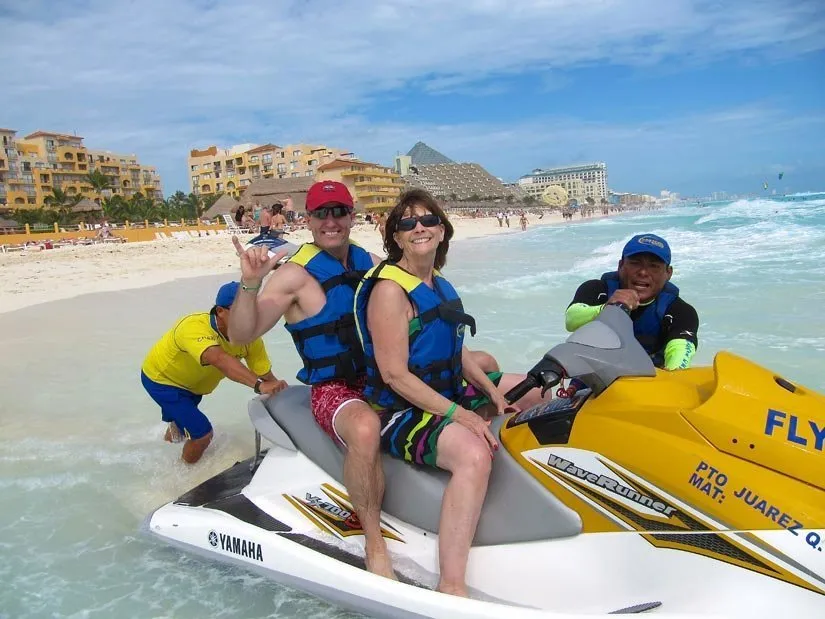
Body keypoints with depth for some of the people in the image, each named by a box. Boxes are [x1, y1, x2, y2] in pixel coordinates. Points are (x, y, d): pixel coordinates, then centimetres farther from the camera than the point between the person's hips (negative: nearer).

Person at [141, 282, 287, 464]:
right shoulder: (195, 327, -44)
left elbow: (267, 375, -23)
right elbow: (219, 359, -62)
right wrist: (259, 385, -72)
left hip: (191, 383, 6)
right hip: (161, 379, -6)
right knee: (202, 434, -13)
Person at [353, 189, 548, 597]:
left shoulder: (440, 285, 9)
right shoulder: (390, 288, -18)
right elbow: (395, 375, -23)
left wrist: (492, 390, 2)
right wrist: (459, 414, -25)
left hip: (450, 390, 10)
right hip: (402, 409, -9)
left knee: (537, 389, 17)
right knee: (474, 454, -37)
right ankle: (451, 588, -28)